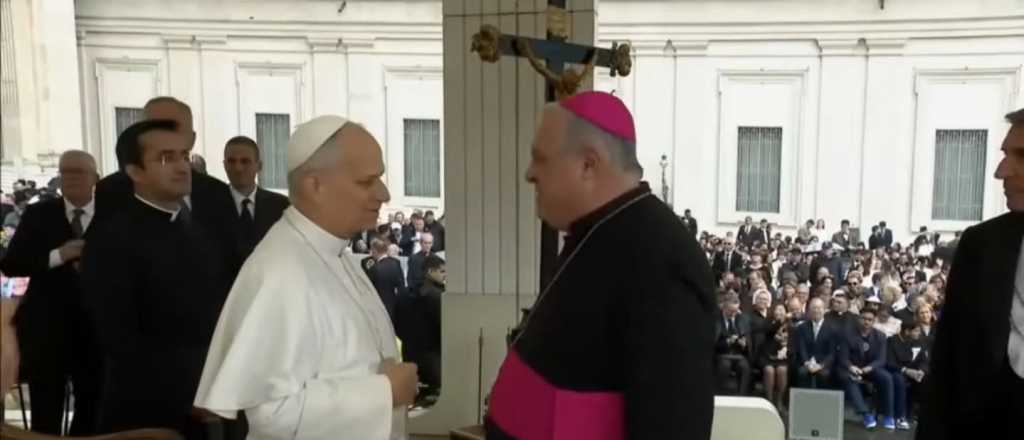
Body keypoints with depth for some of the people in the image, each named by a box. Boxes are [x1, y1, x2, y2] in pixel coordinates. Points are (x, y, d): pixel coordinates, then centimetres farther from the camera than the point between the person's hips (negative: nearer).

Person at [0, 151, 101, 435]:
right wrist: (57, 255, -19)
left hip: (96, 329, 0)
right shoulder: (38, 214, 1)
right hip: (46, 330, 0)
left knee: (91, 411, 15)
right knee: (45, 415, 6)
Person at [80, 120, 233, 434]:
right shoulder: (111, 240, -9)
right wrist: (192, 388, -15)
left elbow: (220, 316, 9)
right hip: (145, 411, -5)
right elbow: (120, 339, -15)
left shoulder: (203, 238, 12)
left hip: (209, 408, 5)